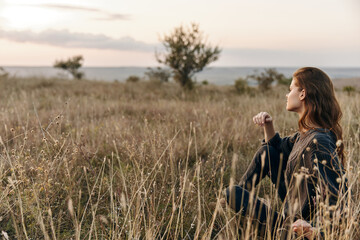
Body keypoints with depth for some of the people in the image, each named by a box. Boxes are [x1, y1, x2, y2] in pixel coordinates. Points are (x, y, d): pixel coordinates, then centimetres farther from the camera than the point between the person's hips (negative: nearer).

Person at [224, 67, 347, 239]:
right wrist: (267, 126, 3)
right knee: (266, 152, 13)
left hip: (299, 224, -9)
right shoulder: (306, 133, 1)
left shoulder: (319, 142, -30)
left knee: (231, 193, -7)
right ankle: (240, 194, 26)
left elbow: (339, 196, -33)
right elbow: (279, 148, 20)